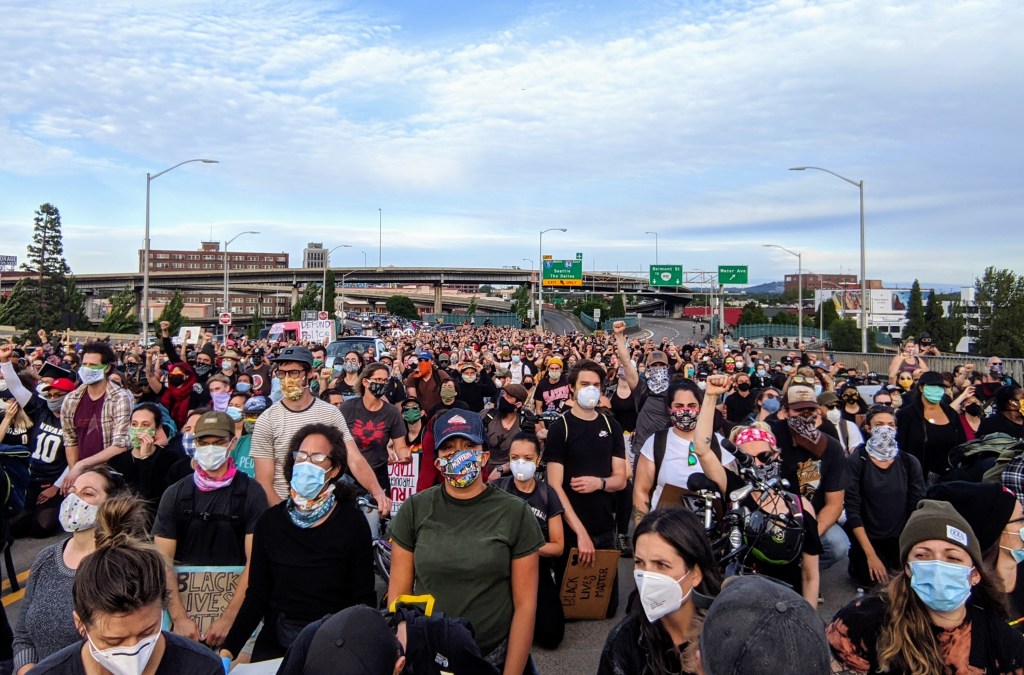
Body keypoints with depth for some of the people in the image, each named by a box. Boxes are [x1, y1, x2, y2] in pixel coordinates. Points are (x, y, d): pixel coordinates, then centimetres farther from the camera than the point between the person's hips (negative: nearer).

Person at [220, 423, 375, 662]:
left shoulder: (352, 523, -6)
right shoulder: (270, 521, 2)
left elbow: (364, 599, -5)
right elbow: (256, 595, 3)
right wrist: (228, 649, -7)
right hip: (276, 645, 3)